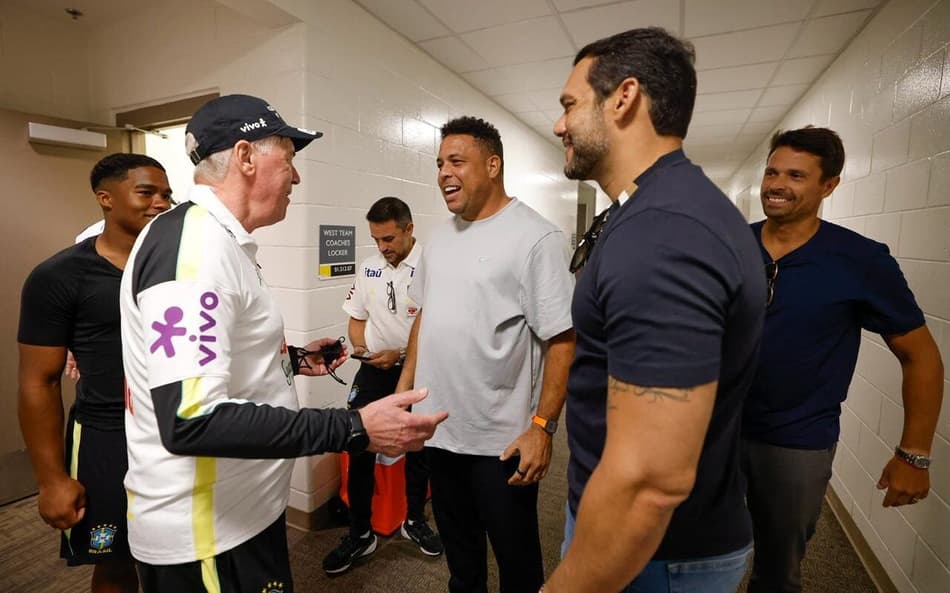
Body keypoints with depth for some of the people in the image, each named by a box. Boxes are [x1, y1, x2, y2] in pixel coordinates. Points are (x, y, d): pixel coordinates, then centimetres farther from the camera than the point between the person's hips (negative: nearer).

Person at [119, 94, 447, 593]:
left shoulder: (217, 240, 8)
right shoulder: (193, 241, -26)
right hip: (206, 533, -9)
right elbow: (191, 420, -34)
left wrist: (291, 361, 14)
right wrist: (354, 429, -32)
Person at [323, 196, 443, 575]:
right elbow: (357, 317, 12)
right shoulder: (369, 268, 4)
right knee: (359, 450, 5)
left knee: (418, 448, 14)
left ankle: (415, 521, 38)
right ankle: (360, 535, 25)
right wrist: (359, 346, -5)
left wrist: (401, 354, -20)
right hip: (373, 370, 4)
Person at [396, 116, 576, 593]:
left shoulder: (536, 238, -14)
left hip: (502, 439, -6)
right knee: (457, 545, 26)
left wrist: (542, 427, -20)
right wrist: (403, 388, 12)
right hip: (437, 427, 7)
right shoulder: (439, 237, 7)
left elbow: (562, 340, -17)